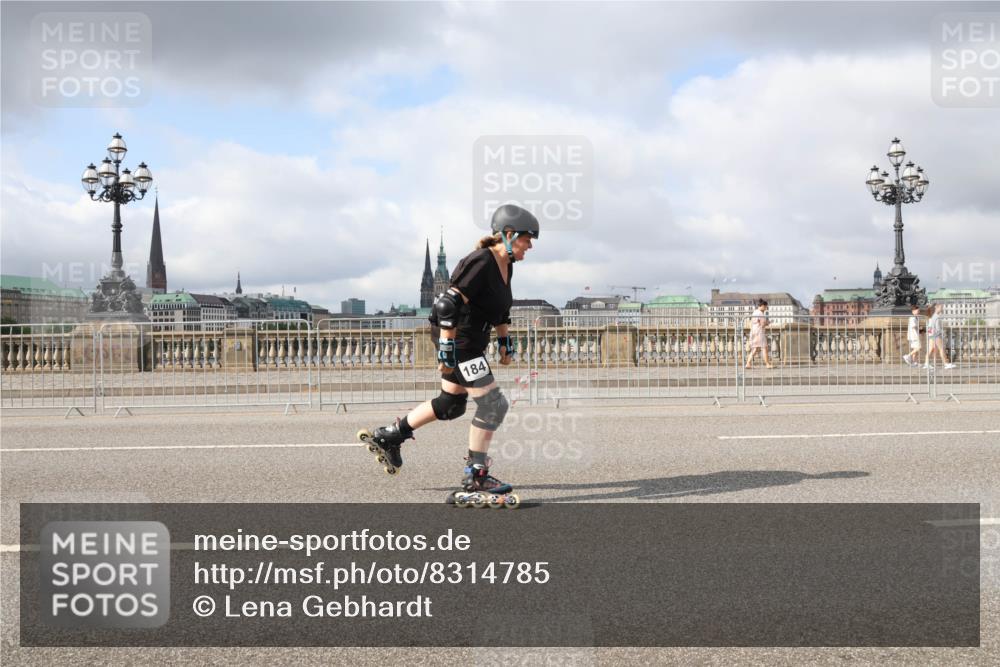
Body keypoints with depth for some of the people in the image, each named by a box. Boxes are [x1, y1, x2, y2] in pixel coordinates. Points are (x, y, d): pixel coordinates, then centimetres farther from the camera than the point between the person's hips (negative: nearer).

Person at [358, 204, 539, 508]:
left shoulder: (506, 266, 7)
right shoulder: (481, 262, -23)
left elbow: (501, 308, 23)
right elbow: (448, 305, -27)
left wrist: (506, 341, 21)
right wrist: (446, 352, -27)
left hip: (473, 343, 10)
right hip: (459, 341, -10)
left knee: (451, 404, 19)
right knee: (493, 405, -7)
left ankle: (387, 437, 32)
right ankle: (475, 478, 3)